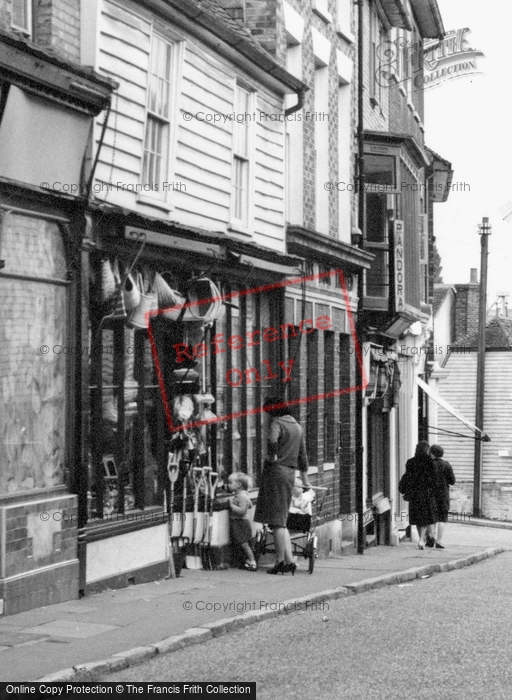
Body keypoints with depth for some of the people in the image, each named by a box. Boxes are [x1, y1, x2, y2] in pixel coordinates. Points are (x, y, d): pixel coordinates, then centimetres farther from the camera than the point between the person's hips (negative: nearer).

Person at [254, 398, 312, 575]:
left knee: (276, 521, -5)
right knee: (281, 521, 11)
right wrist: (305, 479, 33)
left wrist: (272, 457, -11)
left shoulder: (277, 423, -6)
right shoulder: (297, 426, 19)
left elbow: (272, 440, -29)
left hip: (276, 471, -8)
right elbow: (302, 454, 26)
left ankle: (281, 561, -5)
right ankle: (289, 560, 6)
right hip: (290, 473, 8)